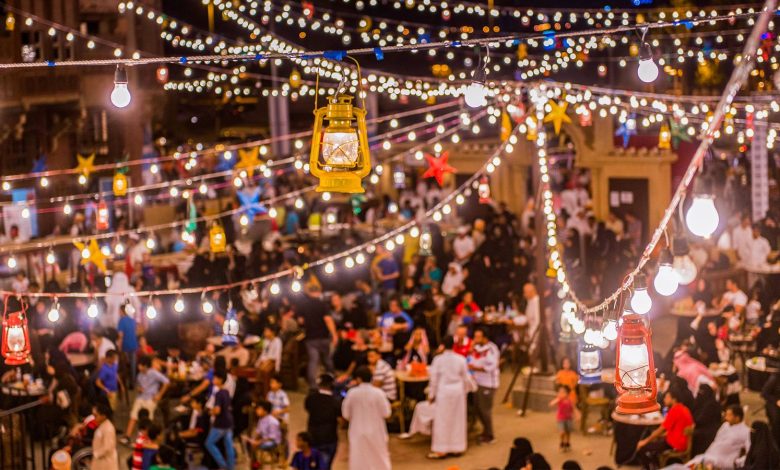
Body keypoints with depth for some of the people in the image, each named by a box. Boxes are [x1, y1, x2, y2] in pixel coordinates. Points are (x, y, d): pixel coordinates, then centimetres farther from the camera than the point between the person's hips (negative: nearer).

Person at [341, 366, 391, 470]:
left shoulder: (352, 393, -14)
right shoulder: (378, 393, -15)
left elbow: (346, 414, -6)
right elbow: (386, 413, -10)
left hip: (358, 433, 0)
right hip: (376, 432, 0)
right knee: (380, 461, 17)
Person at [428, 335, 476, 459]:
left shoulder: (438, 359, -12)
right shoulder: (461, 359, -6)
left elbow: (434, 378, -6)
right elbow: (465, 377, 5)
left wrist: (432, 394, 6)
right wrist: (472, 386, 25)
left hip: (443, 392, -2)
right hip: (458, 391, 3)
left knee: (442, 421, 4)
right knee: (458, 420, 13)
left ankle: (441, 450, 6)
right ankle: (457, 447, 20)